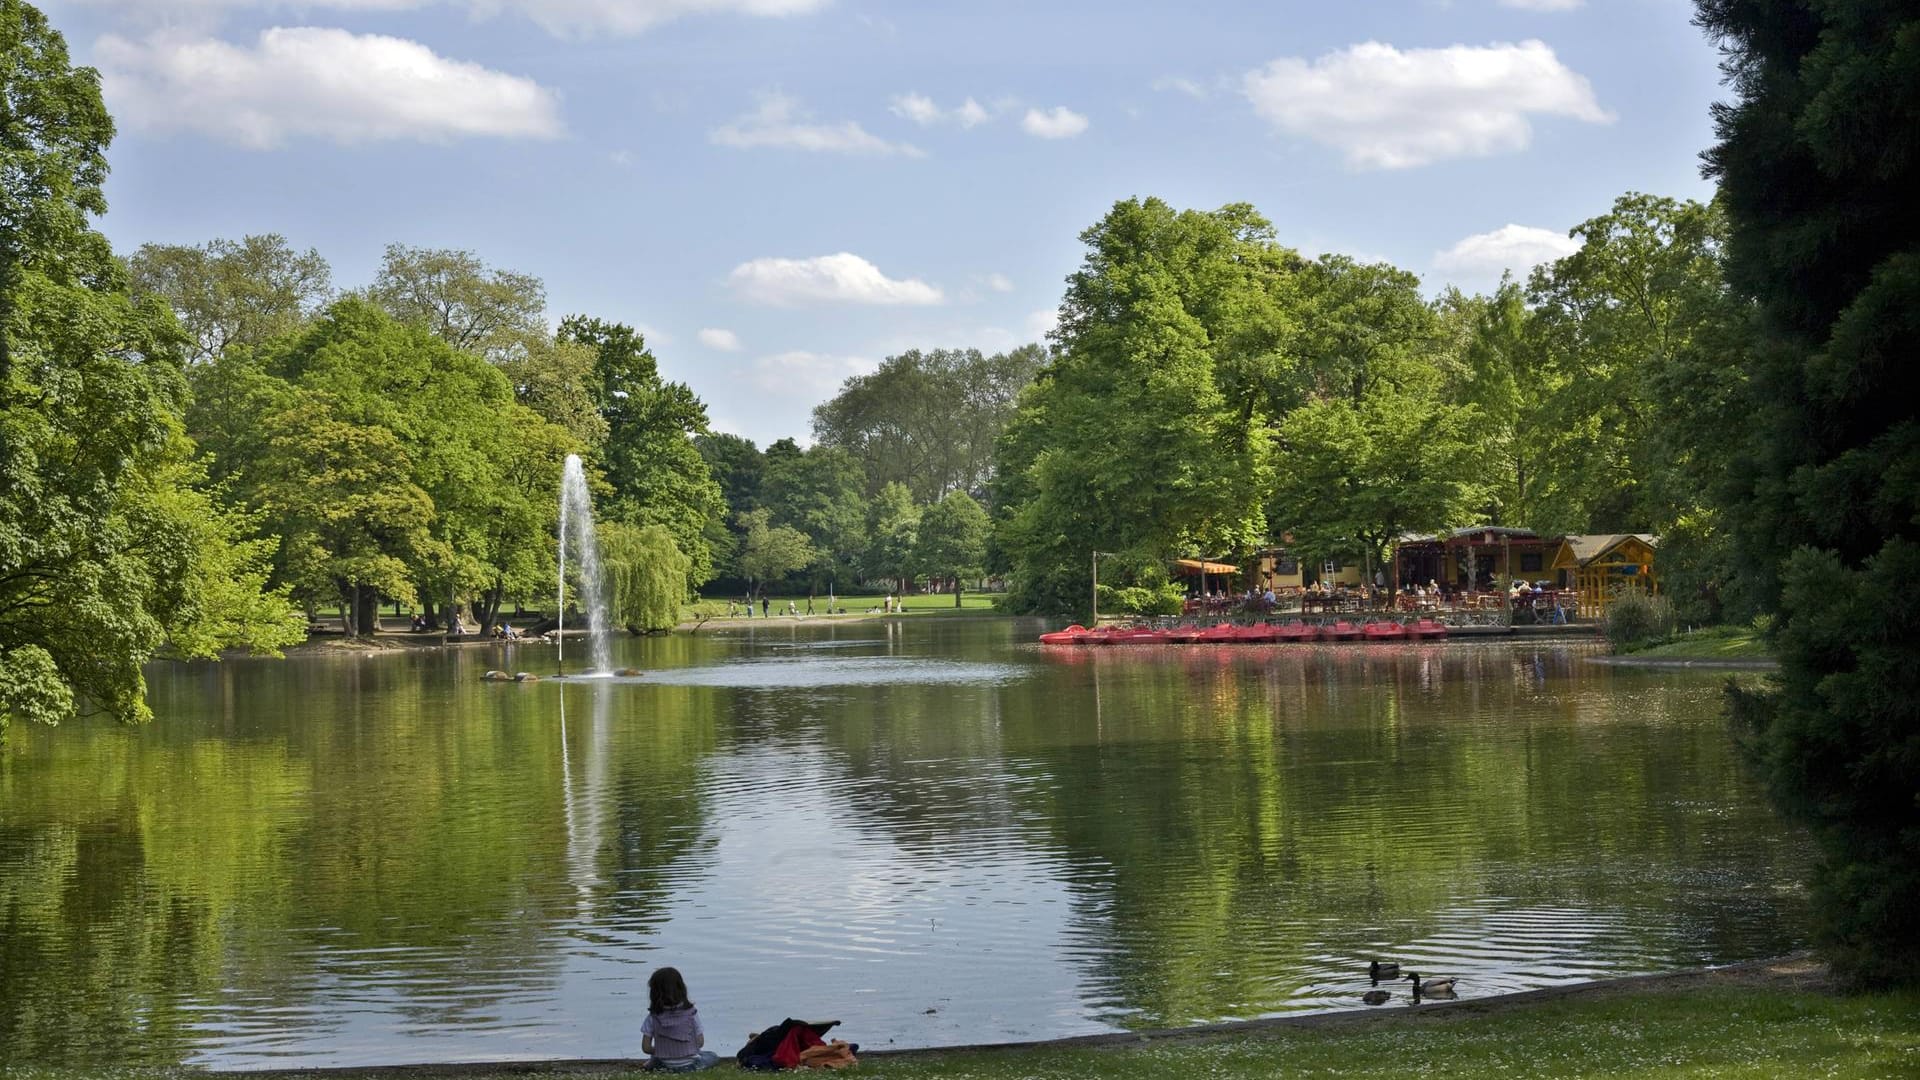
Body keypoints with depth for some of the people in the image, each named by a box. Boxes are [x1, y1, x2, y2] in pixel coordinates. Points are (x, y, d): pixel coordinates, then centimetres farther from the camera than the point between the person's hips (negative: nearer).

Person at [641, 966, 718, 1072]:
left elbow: (646, 1048, -10)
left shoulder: (653, 1017, -13)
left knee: (653, 1060, 39)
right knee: (713, 1057, 27)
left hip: (665, 1065, 2)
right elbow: (700, 1042, -7)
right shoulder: (691, 1013, -13)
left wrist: (660, 1051, 10)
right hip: (690, 1064, -2)